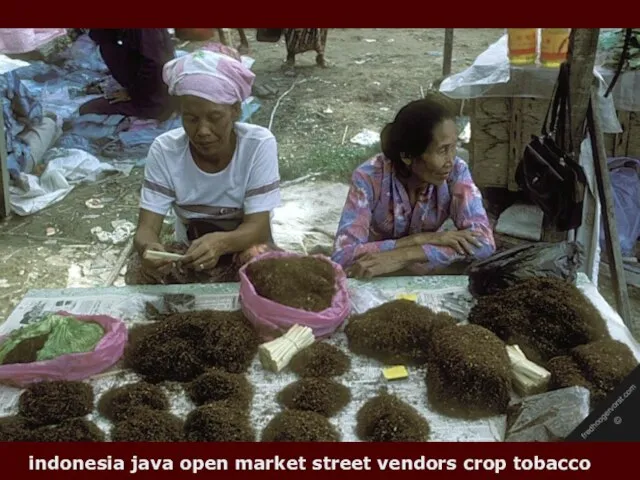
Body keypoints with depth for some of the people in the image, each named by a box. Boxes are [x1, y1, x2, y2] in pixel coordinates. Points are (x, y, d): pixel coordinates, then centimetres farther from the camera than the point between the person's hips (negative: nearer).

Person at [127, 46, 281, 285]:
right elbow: (147, 228, -20)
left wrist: (220, 242, -47)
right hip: (190, 254, 1)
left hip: (245, 248, -1)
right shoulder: (164, 151, -18)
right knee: (141, 279, -26)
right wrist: (148, 248, -46)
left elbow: (258, 227, -24)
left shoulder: (259, 145, -22)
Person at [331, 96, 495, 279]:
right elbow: (343, 256, -32)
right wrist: (421, 239, -34)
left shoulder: (456, 171, -18)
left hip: (428, 276, 2)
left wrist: (403, 256, -38)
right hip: (376, 280, -2)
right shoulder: (369, 177, -24)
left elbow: (483, 242, -30)